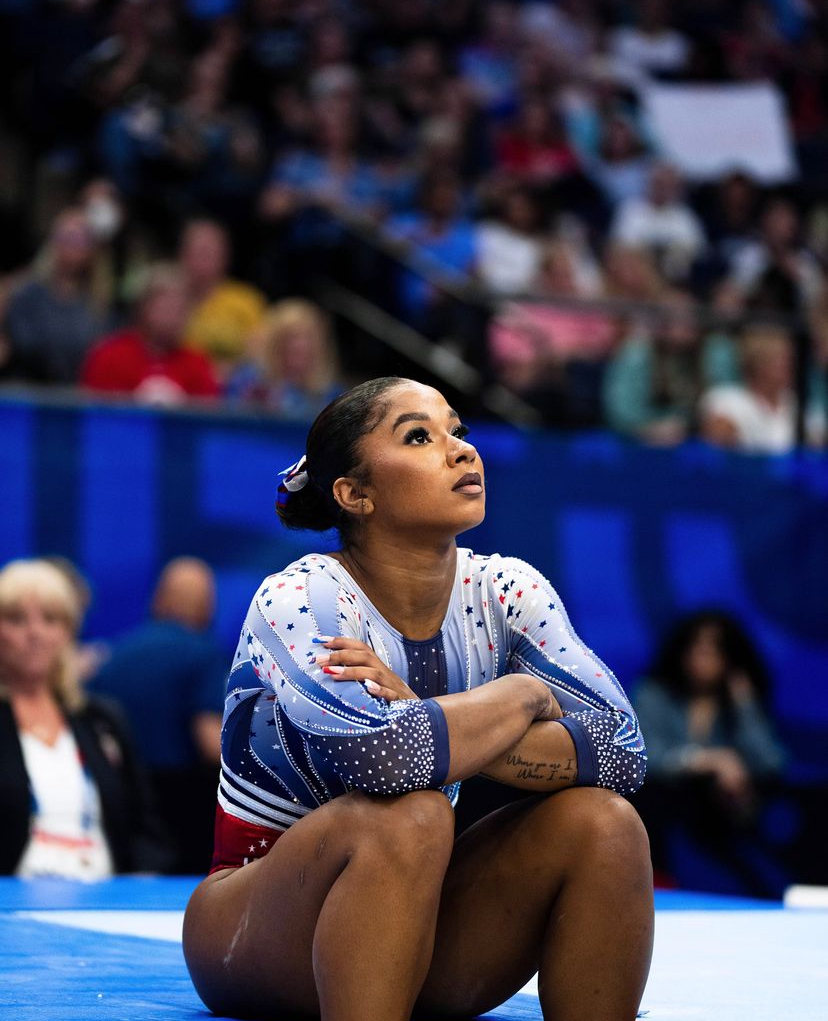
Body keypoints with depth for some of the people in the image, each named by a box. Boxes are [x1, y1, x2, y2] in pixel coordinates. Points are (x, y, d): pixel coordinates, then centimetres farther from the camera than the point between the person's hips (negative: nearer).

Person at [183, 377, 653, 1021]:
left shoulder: (504, 591, -4)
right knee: (403, 816, -34)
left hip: (414, 919, 5)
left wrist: (436, 726, -27)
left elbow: (622, 751, -17)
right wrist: (523, 694, -22)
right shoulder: (299, 599, -19)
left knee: (600, 821, -19)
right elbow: (372, 757, -39)